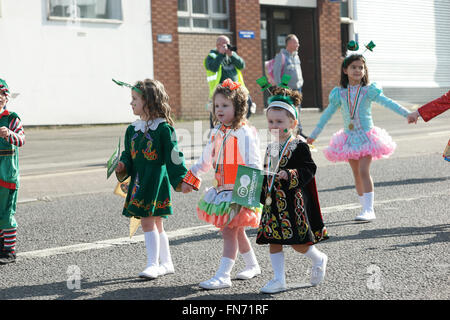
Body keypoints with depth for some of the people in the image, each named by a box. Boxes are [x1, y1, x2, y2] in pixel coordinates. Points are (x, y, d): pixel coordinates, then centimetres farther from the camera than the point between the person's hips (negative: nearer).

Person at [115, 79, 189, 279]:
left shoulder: (163, 128, -9)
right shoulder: (132, 129, 11)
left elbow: (173, 155, -9)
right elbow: (128, 154, 17)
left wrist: (180, 179, -12)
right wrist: (122, 167, -2)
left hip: (157, 179, -7)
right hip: (139, 180, 7)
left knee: (149, 221, -11)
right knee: (155, 224, 12)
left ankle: (153, 264, -6)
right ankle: (166, 263, 22)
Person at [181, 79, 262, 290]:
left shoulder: (244, 133, -15)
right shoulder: (217, 132, 9)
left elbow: (253, 165, -19)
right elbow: (206, 160, 22)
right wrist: (191, 179, 24)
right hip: (222, 191, 8)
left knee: (229, 231, -9)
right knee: (236, 231, 18)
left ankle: (223, 276, -7)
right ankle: (252, 266, 34)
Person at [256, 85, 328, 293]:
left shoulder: (299, 146, -10)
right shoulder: (271, 147, 11)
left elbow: (309, 170, -15)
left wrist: (289, 175, -27)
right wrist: (264, 194, 12)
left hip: (293, 201, -7)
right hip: (273, 202, 7)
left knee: (297, 242, -3)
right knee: (273, 241, 6)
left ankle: (319, 259, 26)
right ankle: (278, 280, 14)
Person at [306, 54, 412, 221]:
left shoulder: (369, 91, -5)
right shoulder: (340, 93, 2)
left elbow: (388, 103, -10)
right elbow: (327, 115, 11)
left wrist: (408, 114, -21)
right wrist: (313, 135, 15)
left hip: (366, 136, -3)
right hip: (349, 137, 4)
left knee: (364, 171, -16)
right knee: (356, 174, 8)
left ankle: (369, 209, -16)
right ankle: (366, 208, 18)